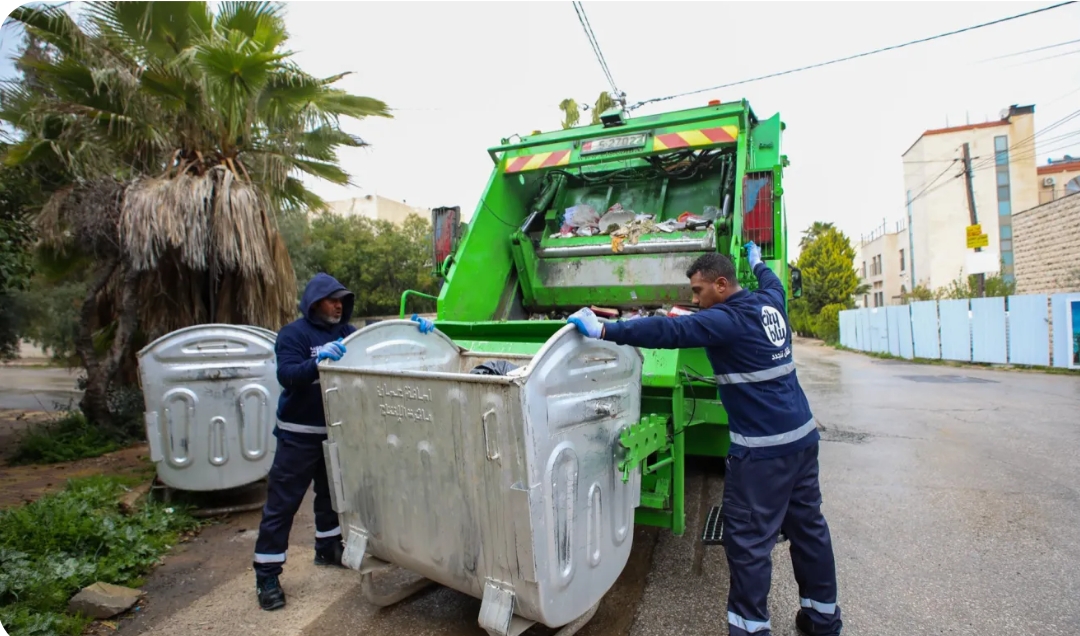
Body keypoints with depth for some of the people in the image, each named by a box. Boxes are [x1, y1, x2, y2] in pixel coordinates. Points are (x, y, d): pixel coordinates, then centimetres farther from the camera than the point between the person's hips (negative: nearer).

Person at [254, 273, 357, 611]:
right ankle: (266, 575, 12)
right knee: (282, 502, 1)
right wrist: (317, 361, -40)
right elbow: (287, 375, -23)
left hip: (335, 430, 6)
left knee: (330, 492, 20)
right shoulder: (294, 334, -10)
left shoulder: (346, 332, 5)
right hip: (299, 434, -5)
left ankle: (328, 548, 39)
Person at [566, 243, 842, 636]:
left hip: (764, 448, -10)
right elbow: (771, 282, 32)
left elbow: (670, 331, -28)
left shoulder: (729, 319, -18)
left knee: (748, 539, 0)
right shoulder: (770, 303, 8)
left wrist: (604, 331, -30)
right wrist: (757, 262, 52)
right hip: (802, 434, 10)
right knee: (808, 526, 19)